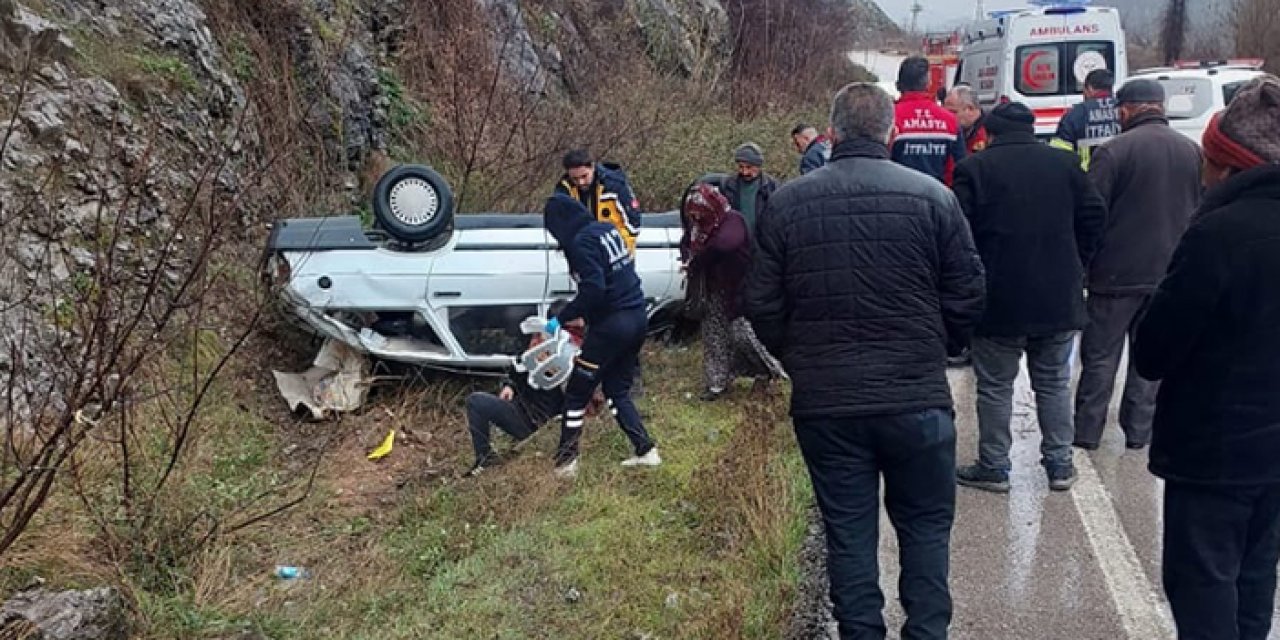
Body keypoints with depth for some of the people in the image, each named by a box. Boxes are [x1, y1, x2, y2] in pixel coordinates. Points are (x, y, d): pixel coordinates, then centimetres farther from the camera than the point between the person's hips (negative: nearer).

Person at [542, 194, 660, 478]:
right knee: (617, 390, 21)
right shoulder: (608, 229, 10)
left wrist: (561, 319, -15)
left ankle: (566, 462, 14)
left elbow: (593, 289, -24)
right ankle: (646, 450, 17)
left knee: (576, 394, 7)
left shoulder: (581, 241, -15)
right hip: (637, 318, 8)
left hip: (611, 325, -8)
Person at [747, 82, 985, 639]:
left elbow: (762, 305, 0)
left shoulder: (786, 202, -2)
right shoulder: (931, 197, -5)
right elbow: (966, 297, -1)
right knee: (925, 529, 16)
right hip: (916, 398, -1)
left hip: (823, 403, 1)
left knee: (848, 532, 13)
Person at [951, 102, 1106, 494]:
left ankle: (993, 467, 14)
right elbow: (1094, 217, 5)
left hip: (999, 300, -3)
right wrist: (1075, 267, 14)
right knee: (1055, 384, 15)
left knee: (995, 387, 7)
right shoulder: (1065, 164, 5)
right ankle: (1060, 464, 21)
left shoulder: (974, 169, -7)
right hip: (1059, 299, 4)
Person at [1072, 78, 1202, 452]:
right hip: (1170, 273, 5)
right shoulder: (1192, 152, 5)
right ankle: (1139, 432, 18)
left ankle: (1087, 432, 11)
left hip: (1118, 272, -4)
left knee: (1101, 355, 5)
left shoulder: (1113, 152, -14)